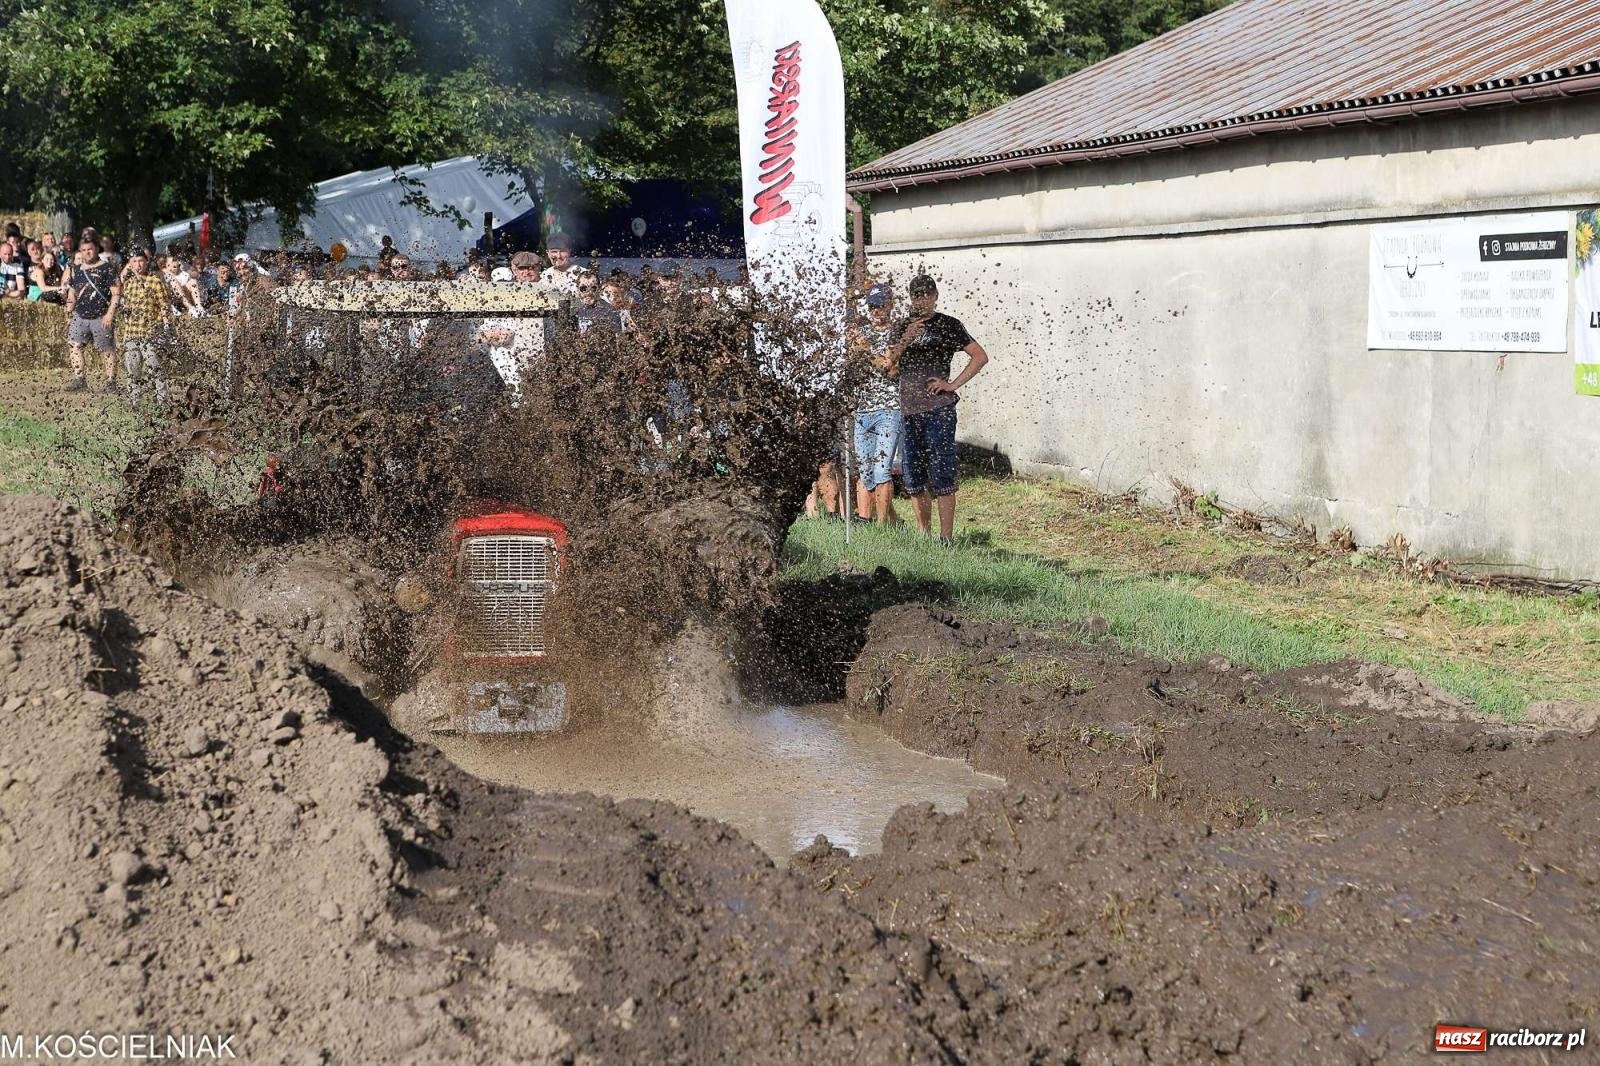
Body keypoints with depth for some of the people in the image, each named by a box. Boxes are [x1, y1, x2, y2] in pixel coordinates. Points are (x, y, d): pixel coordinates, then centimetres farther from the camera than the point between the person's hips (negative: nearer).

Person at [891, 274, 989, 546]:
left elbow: (980, 356, -3)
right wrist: (905, 340, -9)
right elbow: (889, 363, 7)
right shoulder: (905, 326, 17)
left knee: (941, 476, -8)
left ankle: (947, 539, -7)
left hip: (938, 409, -6)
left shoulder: (948, 325, 1)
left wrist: (953, 385, -8)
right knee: (913, 478, 8)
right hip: (908, 410, 6)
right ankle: (924, 537, 20)